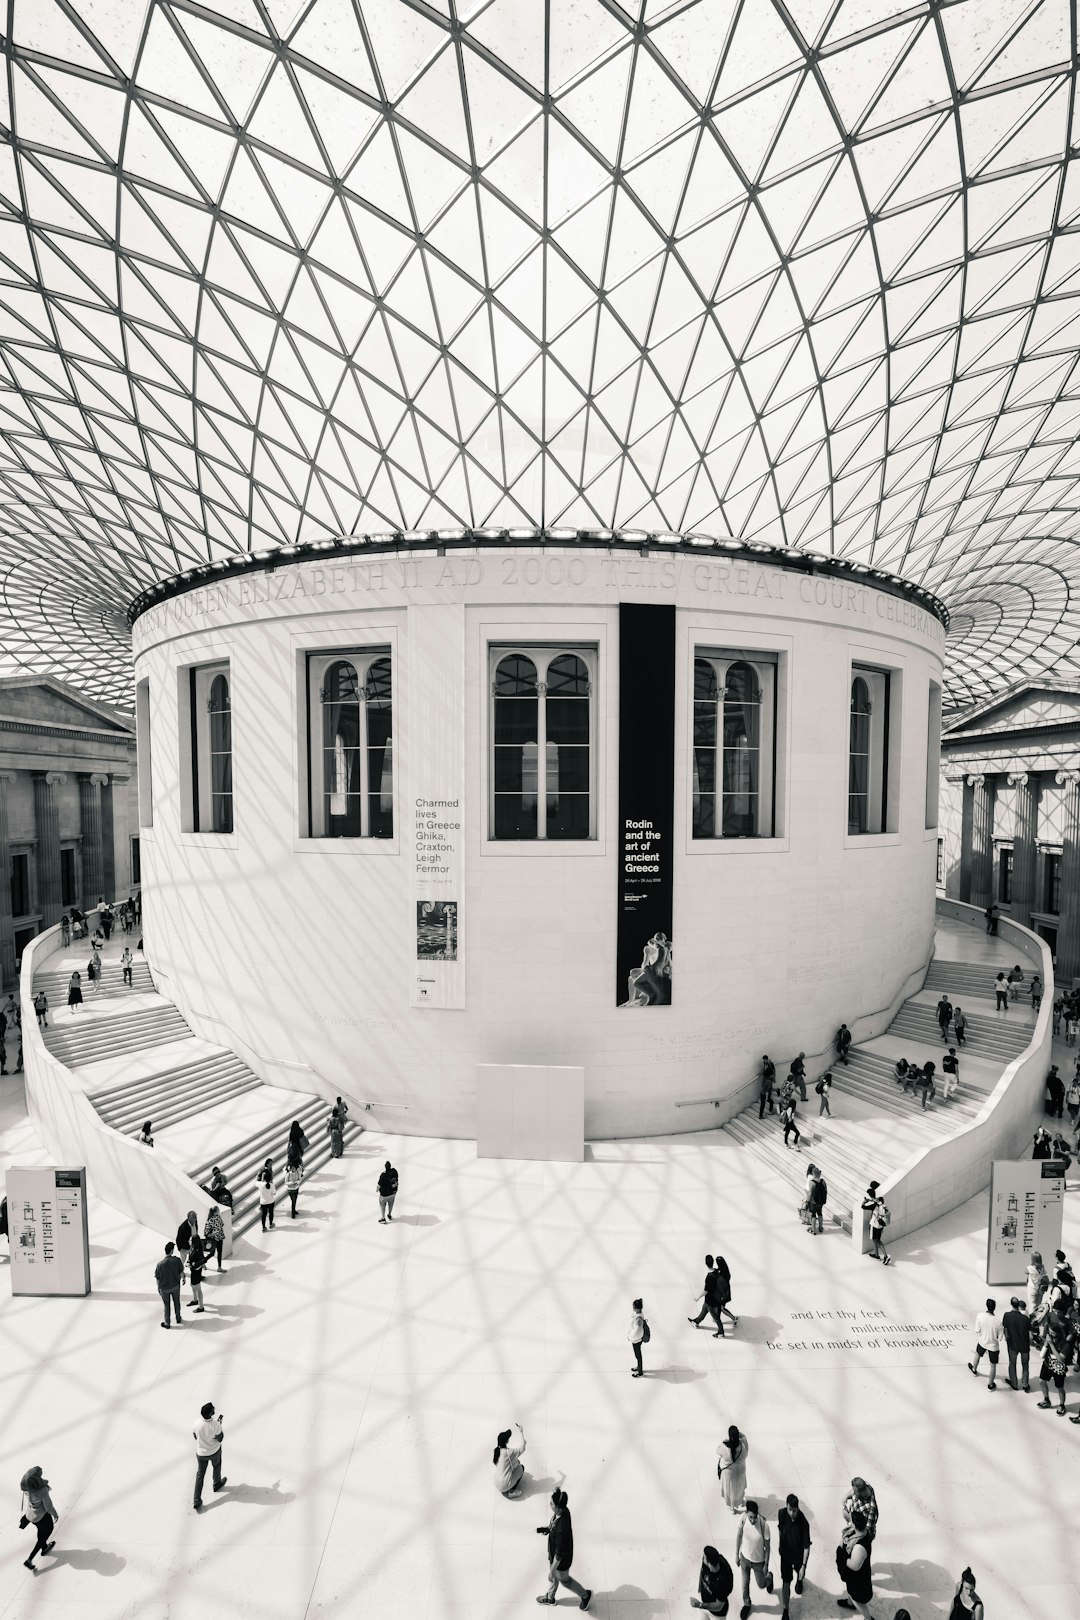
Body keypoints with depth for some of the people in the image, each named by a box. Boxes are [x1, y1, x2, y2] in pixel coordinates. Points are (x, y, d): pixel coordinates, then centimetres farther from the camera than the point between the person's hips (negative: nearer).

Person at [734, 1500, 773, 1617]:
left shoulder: (764, 1526, -35)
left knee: (761, 1585, 22)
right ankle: (747, 1604, 51)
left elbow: (767, 1546, -15)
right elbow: (739, 1536, -9)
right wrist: (737, 1554, 1)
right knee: (745, 1583, 20)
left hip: (758, 1561, -2)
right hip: (744, 1557, 2)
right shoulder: (743, 1519, -28)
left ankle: (769, 1577, 53)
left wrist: (766, 1565, -5)